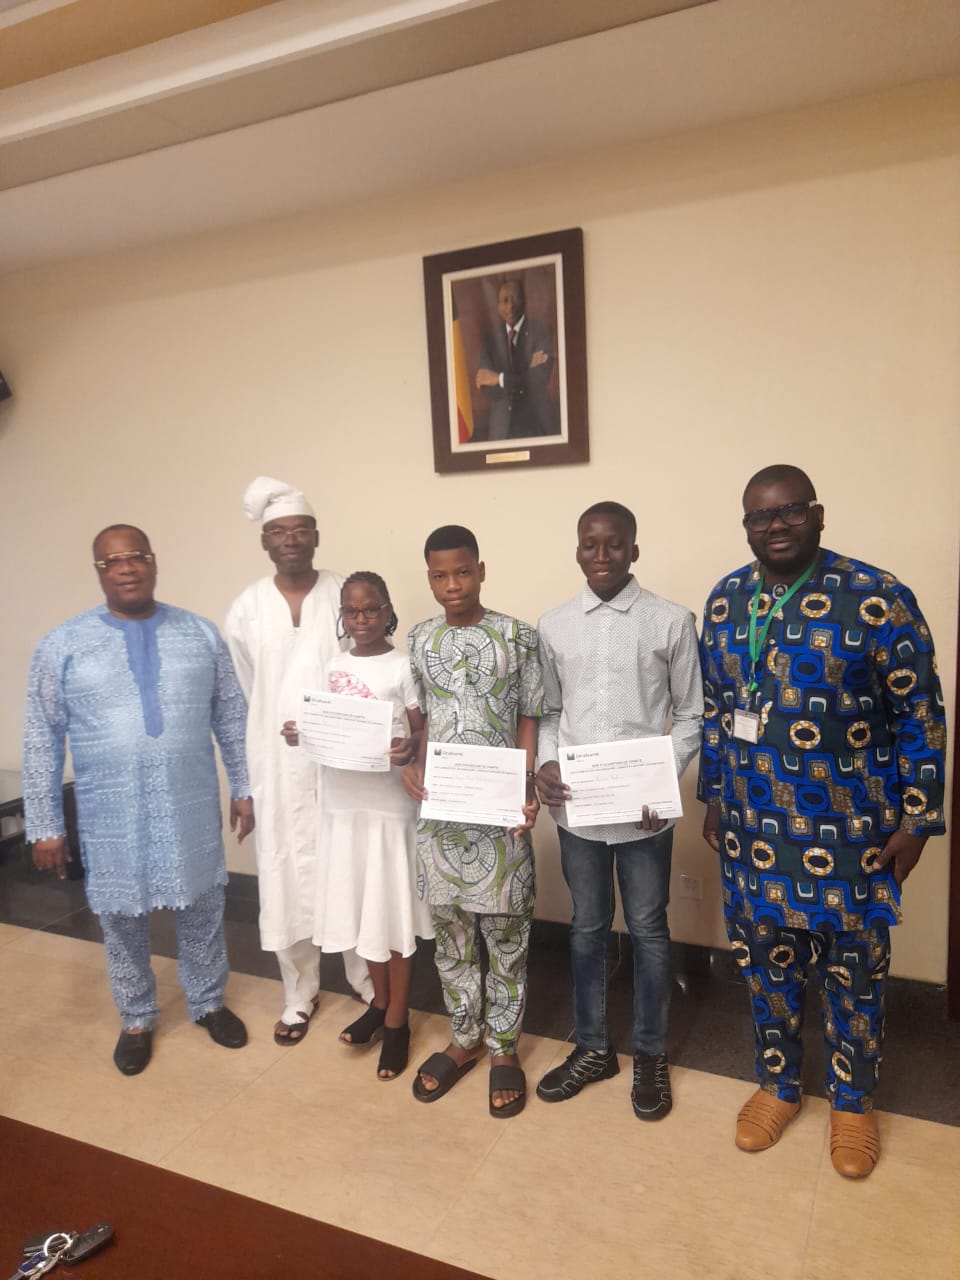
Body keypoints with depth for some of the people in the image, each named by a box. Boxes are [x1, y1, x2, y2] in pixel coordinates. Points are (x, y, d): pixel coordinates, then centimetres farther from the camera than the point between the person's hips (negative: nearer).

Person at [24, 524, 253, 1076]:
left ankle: (209, 1003, 41)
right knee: (122, 921, 16)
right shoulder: (62, 646, -6)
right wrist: (46, 825, -2)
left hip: (191, 809, 1)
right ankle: (137, 1019, 40)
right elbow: (42, 740, -2)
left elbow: (233, 717, 4)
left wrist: (244, 787, 5)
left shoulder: (202, 634, -2)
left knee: (201, 911, 16)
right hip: (112, 817, -1)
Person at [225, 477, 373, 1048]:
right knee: (289, 873, 8)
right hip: (279, 763, 2)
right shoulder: (247, 609, 1)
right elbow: (249, 690, 10)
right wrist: (283, 727, 7)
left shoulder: (347, 595, -4)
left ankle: (368, 980, 31)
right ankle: (300, 993, 28)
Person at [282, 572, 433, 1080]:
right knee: (361, 908, 15)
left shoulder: (403, 667, -8)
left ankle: (397, 1021, 22)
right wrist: (301, 734, -7)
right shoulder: (334, 668, 7)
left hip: (391, 804, -5)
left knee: (394, 911, 5)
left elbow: (423, 733, -9)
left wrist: (410, 748, -30)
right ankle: (379, 1004, 35)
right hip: (343, 802, 5)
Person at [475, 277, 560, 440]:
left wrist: (499, 379, -10)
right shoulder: (490, 338, 4)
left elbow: (540, 380, -13)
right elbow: (487, 389, -6)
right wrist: (529, 369, -14)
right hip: (503, 429, 2)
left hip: (539, 425, -2)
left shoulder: (542, 333, -2)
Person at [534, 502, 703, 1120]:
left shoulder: (673, 621, -5)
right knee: (588, 927, 17)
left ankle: (651, 1055, 34)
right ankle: (593, 1047, 36)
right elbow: (549, 711, 9)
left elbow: (691, 715, -1)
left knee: (648, 930, 13)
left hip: (644, 810, -2)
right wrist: (546, 764, -8)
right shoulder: (553, 625, 3)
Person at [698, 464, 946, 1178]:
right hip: (754, 826, 4)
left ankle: (853, 1101, 39)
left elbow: (920, 716, -8)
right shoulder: (725, 601, 1)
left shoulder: (878, 599, -13)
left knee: (854, 967, 14)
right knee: (767, 959, 17)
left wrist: (916, 821, -7)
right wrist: (714, 798, 10)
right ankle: (778, 1086, 41)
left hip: (850, 828, -3)